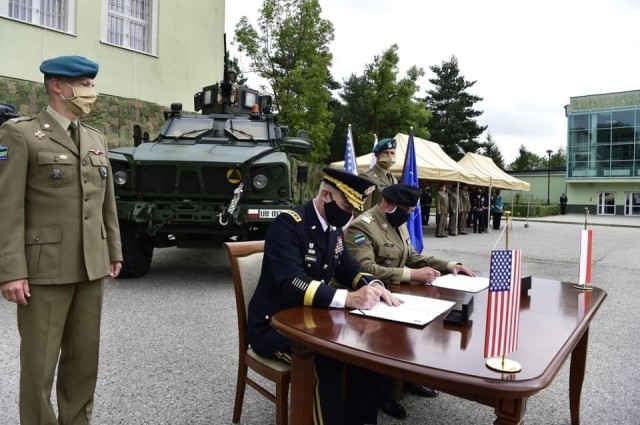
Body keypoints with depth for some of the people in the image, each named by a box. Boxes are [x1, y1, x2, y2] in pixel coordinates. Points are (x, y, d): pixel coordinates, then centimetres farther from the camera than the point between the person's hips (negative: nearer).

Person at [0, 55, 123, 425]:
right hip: (45, 268, -5)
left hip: (92, 267, 6)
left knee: (84, 357, 14)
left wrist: (114, 252, 13)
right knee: (39, 362, 5)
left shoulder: (98, 139, 14)